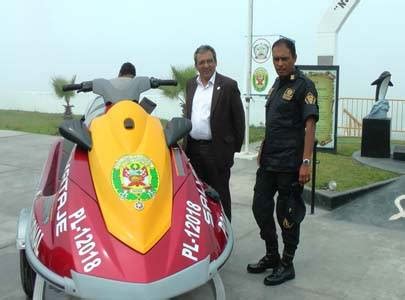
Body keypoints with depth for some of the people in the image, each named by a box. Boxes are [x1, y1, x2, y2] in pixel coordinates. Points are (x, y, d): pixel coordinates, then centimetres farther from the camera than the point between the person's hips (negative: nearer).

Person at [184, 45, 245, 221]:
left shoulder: (228, 86, -6)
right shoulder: (191, 84, 12)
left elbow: (238, 118, -4)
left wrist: (235, 147, -3)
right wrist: (186, 142, 14)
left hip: (217, 150, -5)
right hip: (193, 148, 5)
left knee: (219, 195, 4)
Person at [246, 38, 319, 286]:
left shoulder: (304, 85, -10)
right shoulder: (278, 83, 14)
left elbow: (310, 125, -16)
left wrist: (306, 162, -22)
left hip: (290, 163, -8)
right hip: (268, 160, 8)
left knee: (287, 214, 2)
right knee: (261, 207, 12)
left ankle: (287, 265, 17)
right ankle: (271, 255, 29)